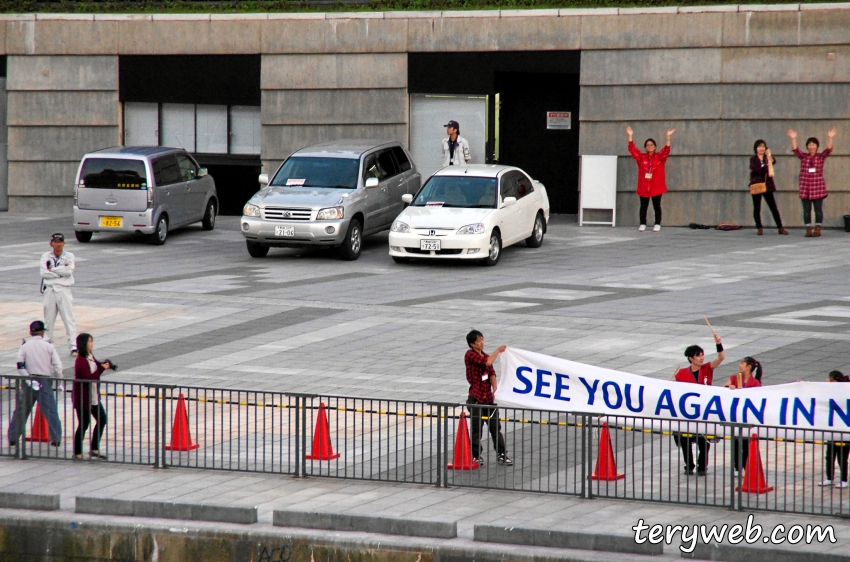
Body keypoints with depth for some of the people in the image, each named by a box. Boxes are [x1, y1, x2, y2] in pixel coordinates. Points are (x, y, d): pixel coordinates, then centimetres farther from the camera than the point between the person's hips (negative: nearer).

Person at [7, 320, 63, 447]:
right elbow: (57, 366, -6)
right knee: (50, 411, 1)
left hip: (28, 381, 2)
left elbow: (20, 366, -8)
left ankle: (12, 438, 14)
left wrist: (28, 379, -10)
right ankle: (56, 439, -2)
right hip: (44, 382, -2)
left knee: (21, 410, 12)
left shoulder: (25, 346, 1)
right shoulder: (48, 346, -2)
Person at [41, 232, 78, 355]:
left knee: (69, 318, -7)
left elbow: (69, 270, -14)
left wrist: (52, 269, -9)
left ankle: (73, 346, -9)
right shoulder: (46, 256, 6)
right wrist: (61, 272, -11)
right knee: (49, 318, 9)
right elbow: (44, 273, -10)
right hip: (50, 290, 2)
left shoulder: (69, 256, 3)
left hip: (64, 290, -2)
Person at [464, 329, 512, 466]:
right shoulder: (470, 355, -9)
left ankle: (501, 454, 9)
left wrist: (494, 388, -11)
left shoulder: (485, 356, 15)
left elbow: (491, 372, 5)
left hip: (488, 397, 6)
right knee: (476, 428, 1)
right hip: (476, 397, -6)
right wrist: (498, 350, -10)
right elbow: (488, 362, -22)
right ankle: (476, 456, 11)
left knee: (496, 426, 6)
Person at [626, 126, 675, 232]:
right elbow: (632, 149, 0)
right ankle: (642, 224, 11)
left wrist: (668, 137, -24)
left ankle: (657, 224, 10)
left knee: (656, 206, 4)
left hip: (656, 187, -1)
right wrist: (630, 136, -8)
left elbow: (666, 150, -12)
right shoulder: (641, 157, 5)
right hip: (643, 187, 1)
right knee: (643, 206, 5)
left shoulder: (659, 157, 2)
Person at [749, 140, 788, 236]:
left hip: (767, 185, 1)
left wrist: (770, 156, -38)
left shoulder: (767, 158, 6)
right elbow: (755, 170, -14)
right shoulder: (753, 159, 2)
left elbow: (773, 161, -17)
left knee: (773, 208, -1)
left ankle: (780, 228, 2)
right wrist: (766, 167, -28)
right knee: (757, 209, 4)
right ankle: (759, 228, 13)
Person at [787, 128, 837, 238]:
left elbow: (828, 150, -11)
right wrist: (793, 139, -23)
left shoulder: (821, 156, 3)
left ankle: (817, 229, 9)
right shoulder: (803, 157, 6)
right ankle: (808, 230, 9)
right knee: (806, 210, 4)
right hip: (805, 187, 1)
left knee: (818, 209, 2)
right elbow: (795, 150, -7)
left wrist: (830, 138, -26)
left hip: (818, 187, -1)